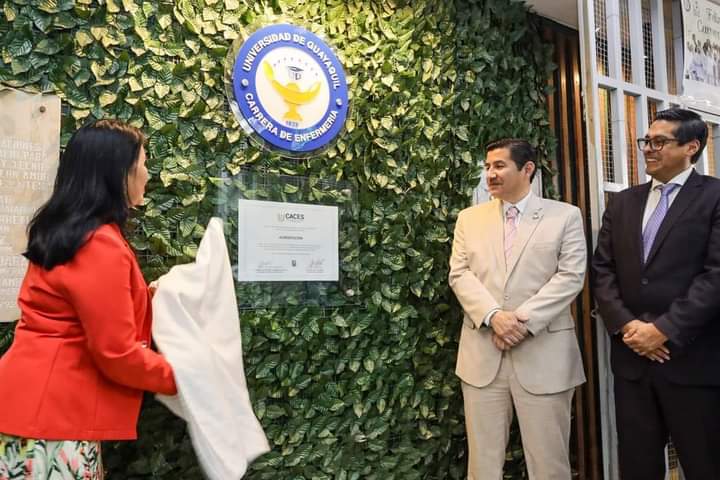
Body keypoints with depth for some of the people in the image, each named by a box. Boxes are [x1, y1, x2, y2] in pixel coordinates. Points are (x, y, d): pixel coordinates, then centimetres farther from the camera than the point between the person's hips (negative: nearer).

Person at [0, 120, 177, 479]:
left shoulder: (64, 230, 9)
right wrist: (179, 377, -8)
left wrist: (147, 296, 12)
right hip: (54, 411, -10)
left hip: (44, 402, 10)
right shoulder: (100, 244, -21)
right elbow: (116, 352, -20)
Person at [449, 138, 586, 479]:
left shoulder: (566, 216, 5)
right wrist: (493, 316, -14)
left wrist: (524, 320, -15)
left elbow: (570, 276, -5)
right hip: (482, 353, 2)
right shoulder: (469, 218, 12)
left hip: (543, 354, -2)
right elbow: (460, 274, 2)